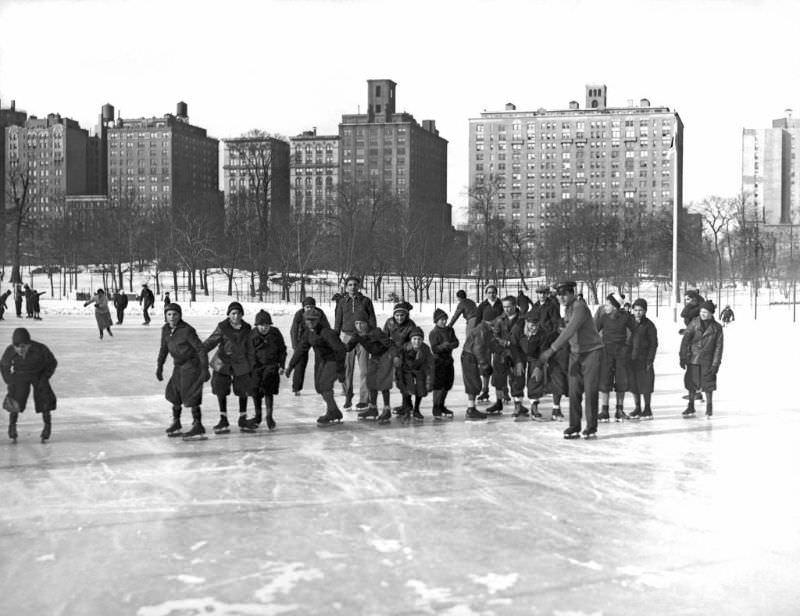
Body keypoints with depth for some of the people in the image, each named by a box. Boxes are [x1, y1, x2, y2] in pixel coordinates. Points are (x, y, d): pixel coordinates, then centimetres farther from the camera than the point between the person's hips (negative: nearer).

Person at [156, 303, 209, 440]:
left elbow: (201, 349, -19)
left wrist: (205, 369, -21)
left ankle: (198, 426, -5)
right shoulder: (166, 329, 0)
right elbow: (163, 349, 14)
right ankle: (176, 424, 31)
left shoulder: (187, 330, -22)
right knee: (174, 394, 15)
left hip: (192, 365, -8)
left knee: (190, 396, -10)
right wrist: (159, 367, 15)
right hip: (178, 366, 8)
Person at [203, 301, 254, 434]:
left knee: (243, 391, 5)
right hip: (222, 362, -2)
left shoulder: (246, 328, 0)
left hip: (240, 364, 2)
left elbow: (249, 348, 9)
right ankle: (223, 420, 15)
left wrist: (250, 366, 12)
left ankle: (243, 420, 22)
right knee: (221, 390, 1)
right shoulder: (222, 327, -10)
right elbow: (211, 342, -8)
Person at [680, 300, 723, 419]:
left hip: (707, 360, -1)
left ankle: (709, 409, 15)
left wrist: (716, 364, -7)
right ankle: (691, 408, 21)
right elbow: (685, 339, -5)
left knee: (708, 384, 0)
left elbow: (718, 346, -2)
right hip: (693, 358, 1)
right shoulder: (694, 322, -5)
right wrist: (682, 357, -10)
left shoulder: (717, 328, -4)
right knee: (691, 382, 8)